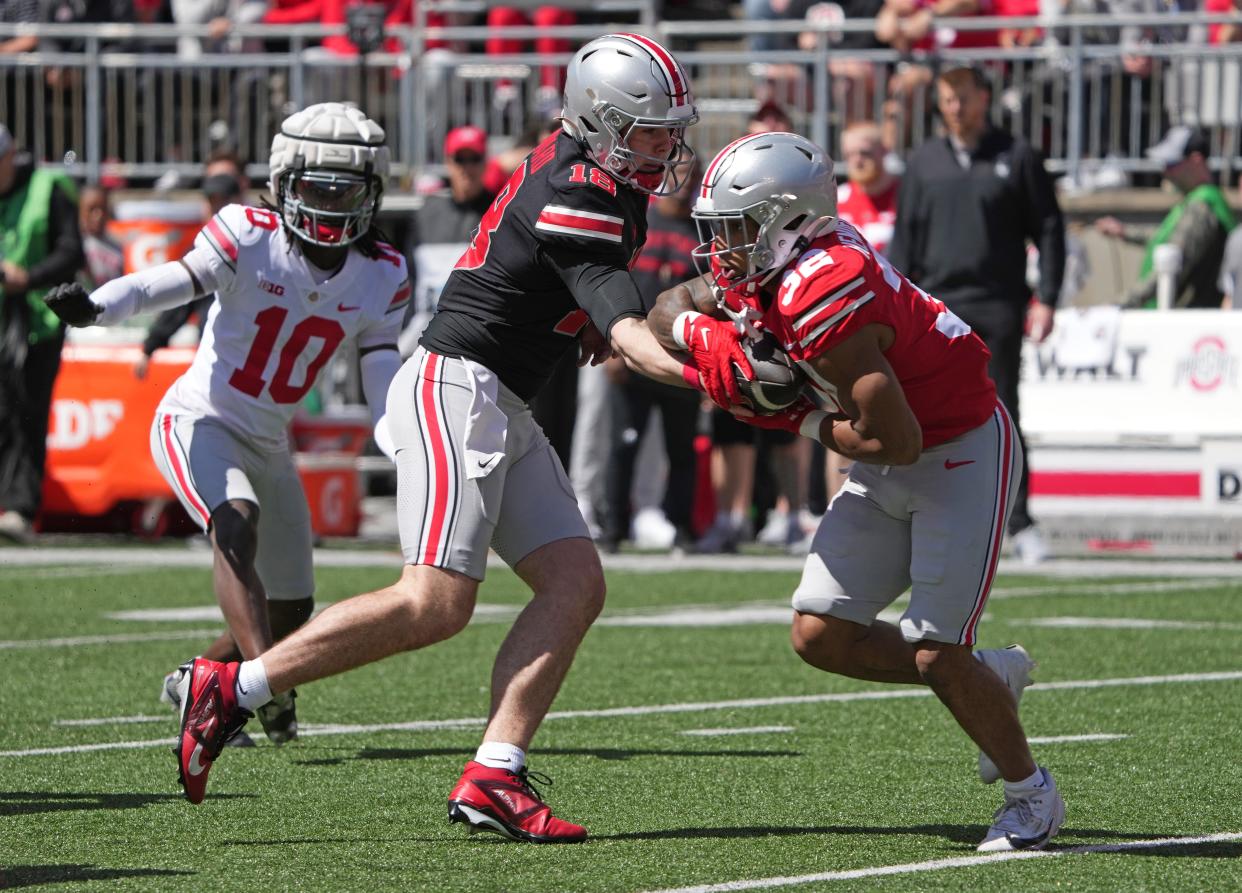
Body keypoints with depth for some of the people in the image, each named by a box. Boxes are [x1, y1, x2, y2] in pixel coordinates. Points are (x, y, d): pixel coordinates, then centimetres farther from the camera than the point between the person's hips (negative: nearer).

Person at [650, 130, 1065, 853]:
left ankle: (1032, 795, 12)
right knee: (821, 637, 4)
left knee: (935, 657, -11)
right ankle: (993, 677, 23)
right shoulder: (757, 265, -6)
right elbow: (672, 310, 10)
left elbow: (895, 441, -31)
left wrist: (805, 423, -15)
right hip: (890, 471, 9)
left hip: (961, 456, -9)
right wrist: (696, 330, -13)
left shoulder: (824, 297, -32)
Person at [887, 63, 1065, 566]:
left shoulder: (1016, 157, 4)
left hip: (998, 309, -2)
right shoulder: (924, 162, 11)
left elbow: (1049, 228, 5)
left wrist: (1047, 299, -4)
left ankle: (1020, 524, -2)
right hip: (937, 308, 2)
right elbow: (905, 238, 13)